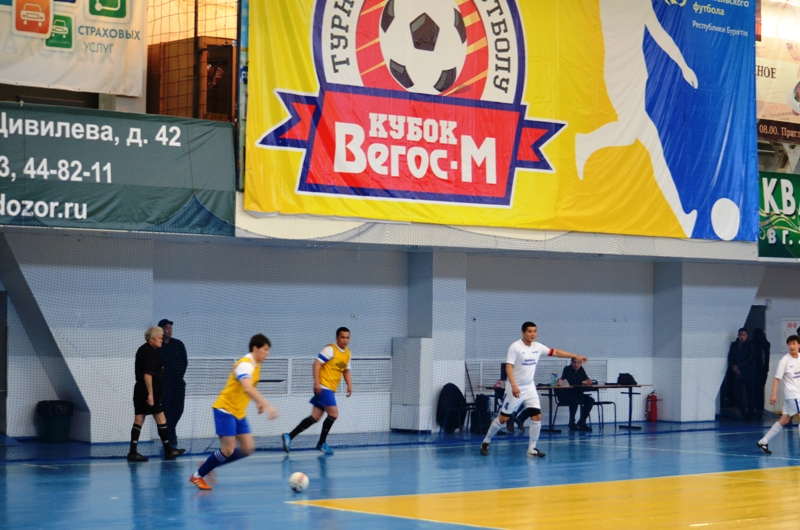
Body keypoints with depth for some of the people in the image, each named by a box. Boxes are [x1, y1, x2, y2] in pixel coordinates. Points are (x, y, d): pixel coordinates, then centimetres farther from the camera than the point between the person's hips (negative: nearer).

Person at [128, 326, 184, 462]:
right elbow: (147, 374, -21)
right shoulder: (151, 352, -14)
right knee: (160, 418, -1)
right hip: (149, 389, -9)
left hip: (139, 389, 9)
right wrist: (150, 394, -23)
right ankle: (168, 451, 6)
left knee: (139, 420, 6)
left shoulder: (142, 349, 16)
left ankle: (133, 452, 3)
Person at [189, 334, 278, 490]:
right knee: (228, 450, -12)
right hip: (225, 410, -9)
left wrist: (259, 403, 12)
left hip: (239, 413, 9)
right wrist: (267, 405, -48)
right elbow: (248, 388, -39)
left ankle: (210, 464, 15)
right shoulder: (245, 364, -21)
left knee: (247, 449, 2)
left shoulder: (255, 365, 8)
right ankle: (198, 476, 3)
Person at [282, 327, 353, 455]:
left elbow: (346, 370, 25)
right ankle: (321, 443, 2)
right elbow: (317, 364, -16)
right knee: (333, 413, -12)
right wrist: (317, 383, -24)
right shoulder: (330, 349, -11)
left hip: (330, 389, 8)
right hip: (323, 387, -8)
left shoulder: (347, 353, 13)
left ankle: (289, 436, 7)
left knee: (315, 417, 5)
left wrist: (349, 385, 9)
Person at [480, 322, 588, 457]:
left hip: (530, 388, 5)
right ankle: (486, 442, 18)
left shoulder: (538, 347, 3)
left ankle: (532, 448, 3)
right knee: (503, 418, 0)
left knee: (537, 417, -5)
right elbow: (508, 367, -19)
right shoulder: (515, 347, -14)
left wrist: (576, 356, 8)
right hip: (515, 388, -5)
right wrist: (513, 385, -31)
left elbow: (556, 352, 11)